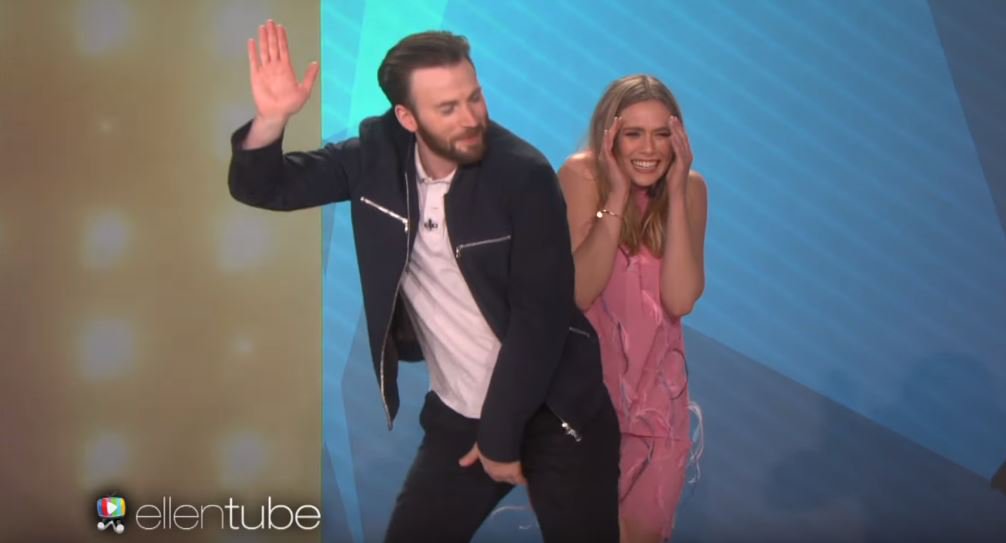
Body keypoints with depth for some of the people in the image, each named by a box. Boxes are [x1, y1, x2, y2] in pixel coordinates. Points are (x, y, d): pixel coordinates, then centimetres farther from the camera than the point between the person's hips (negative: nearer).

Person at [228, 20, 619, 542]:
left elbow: (539, 316, -16)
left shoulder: (524, 175, -19)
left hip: (553, 414, -3)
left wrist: (500, 436, -11)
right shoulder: (378, 155, -6)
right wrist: (271, 117, -24)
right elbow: (260, 187, -3)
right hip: (456, 416, 4)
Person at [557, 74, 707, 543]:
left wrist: (674, 192, -23)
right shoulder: (581, 176, -16)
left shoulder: (690, 187, -8)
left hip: (657, 386, 3)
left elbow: (681, 298, -19)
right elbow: (576, 294, -24)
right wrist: (618, 194, -27)